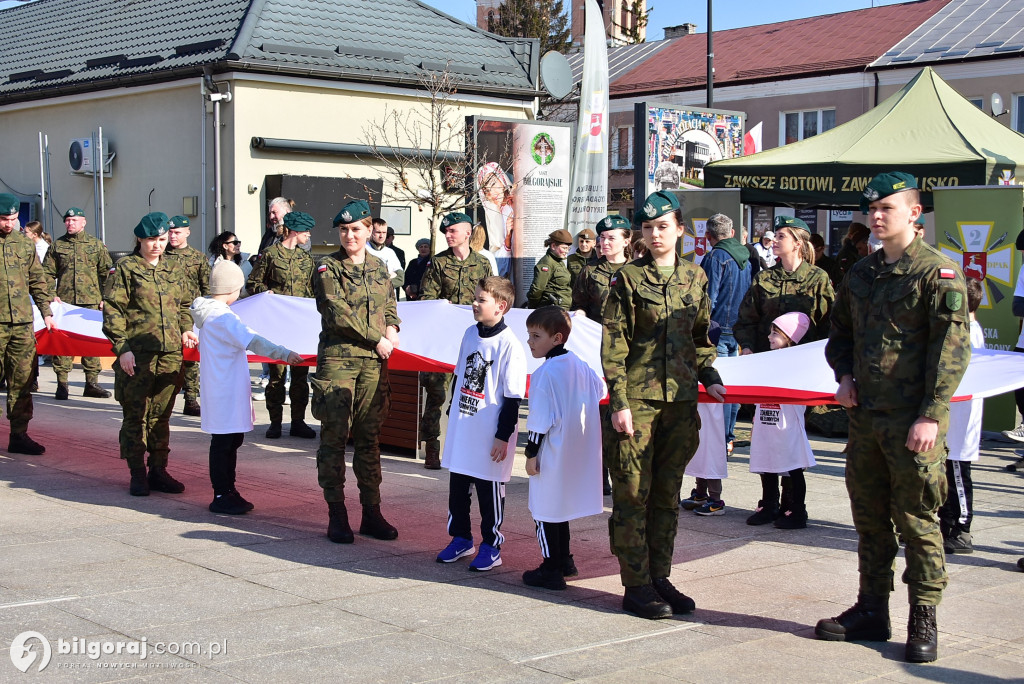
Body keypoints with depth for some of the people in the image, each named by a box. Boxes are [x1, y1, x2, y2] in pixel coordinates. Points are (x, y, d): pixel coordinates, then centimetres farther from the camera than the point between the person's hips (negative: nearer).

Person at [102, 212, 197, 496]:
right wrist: (121, 347, -13)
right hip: (137, 356, -4)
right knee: (135, 416, 1)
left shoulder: (173, 270, 14)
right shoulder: (125, 269, -1)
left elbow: (184, 304, 25)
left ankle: (159, 470, 19)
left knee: (161, 416, 10)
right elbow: (112, 310, -5)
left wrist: (186, 329, 6)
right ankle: (137, 475, 9)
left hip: (170, 354, 5)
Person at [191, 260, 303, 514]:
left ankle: (228, 491, 23)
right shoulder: (222, 317, -19)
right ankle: (221, 496, 3)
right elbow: (252, 341, -31)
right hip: (226, 391, -10)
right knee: (223, 442, -3)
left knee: (232, 439, 16)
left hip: (227, 389, 10)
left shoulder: (208, 311, 12)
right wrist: (284, 354, -38)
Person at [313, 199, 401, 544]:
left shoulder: (379, 267, 15)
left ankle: (372, 513, 14)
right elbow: (338, 312, -11)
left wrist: (391, 327, 1)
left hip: (374, 362, 5)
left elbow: (390, 305, 24)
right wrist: (376, 338, -10)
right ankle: (336, 515, 4)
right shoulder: (328, 267, -1)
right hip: (338, 359, -4)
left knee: (369, 438, 8)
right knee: (334, 436, -3)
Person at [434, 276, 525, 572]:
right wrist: (452, 412, 20)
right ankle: (461, 538, 30)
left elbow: (512, 397, -14)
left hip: (490, 433, -7)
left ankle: (491, 546, 18)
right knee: (457, 484, 15)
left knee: (489, 489, 4)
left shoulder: (510, 345, -16)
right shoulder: (470, 333, 6)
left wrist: (503, 436, -13)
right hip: (462, 426, 7)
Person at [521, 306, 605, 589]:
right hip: (576, 453, 9)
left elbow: (540, 420, -19)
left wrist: (531, 453, -12)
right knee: (559, 506, 21)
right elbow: (600, 390, 18)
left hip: (552, 456, -8)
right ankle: (564, 560, 29)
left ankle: (551, 571, 6)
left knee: (545, 510, 1)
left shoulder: (545, 373, -19)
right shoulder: (579, 365, 4)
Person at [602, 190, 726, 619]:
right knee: (633, 492, 0)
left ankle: (660, 578, 20)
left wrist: (710, 378, 6)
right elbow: (613, 344, -6)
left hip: (681, 399, 5)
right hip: (638, 399, -4)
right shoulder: (628, 278, -3)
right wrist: (619, 402, -11)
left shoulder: (695, 277, 11)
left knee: (668, 492, 10)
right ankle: (636, 586, 7)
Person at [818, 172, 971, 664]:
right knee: (869, 517, 13)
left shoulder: (938, 272, -7)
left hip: (912, 420, -6)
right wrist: (844, 376, 7)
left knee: (917, 521, -1)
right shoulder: (860, 273, 13)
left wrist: (931, 415, -18)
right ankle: (871, 611, 23)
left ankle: (923, 622, 10)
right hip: (865, 415, 7)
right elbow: (840, 332, 26)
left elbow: (951, 349, -12)